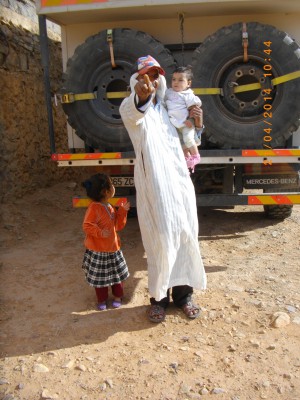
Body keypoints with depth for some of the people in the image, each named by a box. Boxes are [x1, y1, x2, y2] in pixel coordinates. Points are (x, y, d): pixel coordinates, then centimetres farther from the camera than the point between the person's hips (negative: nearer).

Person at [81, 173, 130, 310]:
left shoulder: (110, 207, 4)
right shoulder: (94, 208, -20)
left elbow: (118, 225, 7)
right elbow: (86, 226, -21)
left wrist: (122, 211, -2)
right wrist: (100, 233, -33)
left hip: (113, 248, 7)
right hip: (97, 251, -6)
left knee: (117, 273, 16)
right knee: (99, 277, 10)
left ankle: (118, 296, 36)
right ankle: (102, 299, 29)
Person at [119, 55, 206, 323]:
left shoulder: (168, 108, 14)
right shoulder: (132, 107, -4)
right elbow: (135, 111, -32)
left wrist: (196, 121, 4)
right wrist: (142, 95, -56)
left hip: (180, 182, 5)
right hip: (154, 187, -5)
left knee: (186, 240, 9)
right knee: (160, 243, 0)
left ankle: (183, 294, 26)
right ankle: (159, 298, 20)